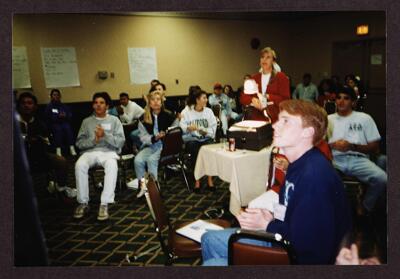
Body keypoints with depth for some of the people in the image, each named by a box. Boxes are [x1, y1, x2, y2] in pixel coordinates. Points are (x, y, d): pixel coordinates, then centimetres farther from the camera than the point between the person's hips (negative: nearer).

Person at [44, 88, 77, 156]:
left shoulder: (64, 106, 19)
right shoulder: (49, 107, 11)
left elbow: (70, 115, 8)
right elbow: (48, 118, 0)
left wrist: (65, 116, -13)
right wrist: (58, 116, -13)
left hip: (64, 123, 2)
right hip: (54, 124, -2)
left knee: (67, 127, -31)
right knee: (58, 129, -34)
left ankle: (72, 148, -40)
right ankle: (58, 150, -41)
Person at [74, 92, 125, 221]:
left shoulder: (114, 120, 10)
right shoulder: (86, 121, 16)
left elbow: (120, 142, 0)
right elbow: (79, 143, 8)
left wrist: (105, 135, -15)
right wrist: (94, 140, -9)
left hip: (108, 152, -2)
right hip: (90, 151, 2)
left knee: (112, 165, -37)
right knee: (79, 165, -32)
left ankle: (104, 204, -32)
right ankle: (83, 203, -17)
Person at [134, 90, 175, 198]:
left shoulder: (168, 116, 2)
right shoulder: (144, 118, 8)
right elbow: (143, 137, 4)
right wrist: (154, 138, -14)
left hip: (166, 145, -3)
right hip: (151, 145, 3)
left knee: (151, 159, -30)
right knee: (138, 160, -24)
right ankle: (143, 185, -11)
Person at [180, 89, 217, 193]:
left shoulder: (208, 111, 9)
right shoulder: (186, 111, 2)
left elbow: (213, 128, 3)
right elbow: (182, 127, -8)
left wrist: (206, 131, -17)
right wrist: (188, 128, -28)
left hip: (206, 138, 2)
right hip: (191, 138, -2)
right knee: (194, 149, -33)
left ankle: (210, 178, -18)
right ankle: (197, 179, -21)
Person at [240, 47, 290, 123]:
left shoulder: (281, 77, 3)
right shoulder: (254, 78, 14)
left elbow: (285, 99, -4)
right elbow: (243, 97, 8)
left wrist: (268, 97, -14)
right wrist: (252, 100, -13)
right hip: (255, 119, 3)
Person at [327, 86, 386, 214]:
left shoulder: (365, 118, 13)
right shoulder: (328, 119, 16)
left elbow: (375, 148, 8)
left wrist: (352, 146, -10)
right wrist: (332, 145, -10)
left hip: (359, 159, 0)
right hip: (335, 159, 0)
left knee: (382, 178, -29)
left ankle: (365, 209, 1)